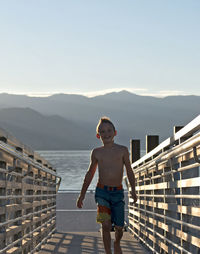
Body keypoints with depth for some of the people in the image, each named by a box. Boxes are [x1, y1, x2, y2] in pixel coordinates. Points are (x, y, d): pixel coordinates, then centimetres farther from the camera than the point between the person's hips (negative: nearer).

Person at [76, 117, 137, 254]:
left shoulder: (123, 150, 3)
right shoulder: (96, 152, 7)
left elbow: (129, 171, 7)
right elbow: (90, 173, 17)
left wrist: (133, 190, -7)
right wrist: (82, 194, 16)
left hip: (118, 192, 0)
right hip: (102, 191, 0)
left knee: (119, 227, 4)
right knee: (106, 225, -16)